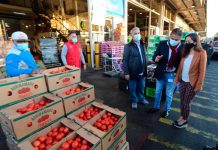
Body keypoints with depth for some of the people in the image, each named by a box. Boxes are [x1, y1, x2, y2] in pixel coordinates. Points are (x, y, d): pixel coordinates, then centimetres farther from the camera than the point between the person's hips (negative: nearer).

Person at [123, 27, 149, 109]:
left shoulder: (142, 45, 7)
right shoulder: (128, 46, -11)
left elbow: (144, 57, 12)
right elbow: (125, 60, -12)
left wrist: (145, 69, 11)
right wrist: (126, 73, -15)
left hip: (142, 72, 6)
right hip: (133, 72, -5)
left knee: (141, 87, 20)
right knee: (133, 88, 11)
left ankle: (141, 98, 43)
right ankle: (134, 101, 31)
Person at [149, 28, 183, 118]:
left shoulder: (183, 47, -10)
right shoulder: (162, 44, -7)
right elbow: (155, 56, -6)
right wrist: (156, 59, -29)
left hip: (172, 74, -1)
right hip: (161, 73, 2)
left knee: (169, 94, 15)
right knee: (158, 92, 17)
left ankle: (167, 110, 37)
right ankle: (156, 107, 38)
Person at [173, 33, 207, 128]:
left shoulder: (201, 53, -12)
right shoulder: (185, 52, 6)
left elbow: (202, 71, -11)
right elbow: (180, 66, 5)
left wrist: (199, 85, -12)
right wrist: (177, 78, 2)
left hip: (192, 83, -5)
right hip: (182, 81, 5)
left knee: (187, 102, 8)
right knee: (182, 101, 14)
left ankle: (185, 121, 27)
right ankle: (181, 117, 32)